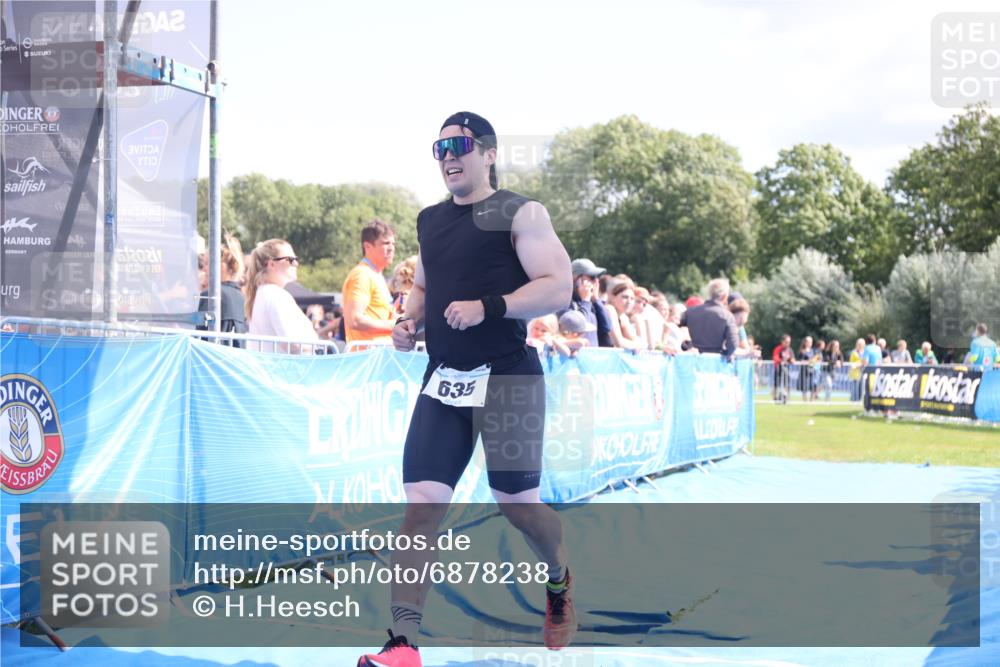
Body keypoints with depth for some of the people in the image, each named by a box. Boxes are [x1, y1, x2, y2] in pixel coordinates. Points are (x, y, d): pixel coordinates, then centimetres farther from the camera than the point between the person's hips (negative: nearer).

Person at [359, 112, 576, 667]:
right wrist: (409, 321, 6)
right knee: (421, 504, -6)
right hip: (443, 381, 5)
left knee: (517, 502, 5)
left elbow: (558, 288, -13)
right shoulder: (429, 220, 15)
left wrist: (487, 308, -23)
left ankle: (559, 581, 38)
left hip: (507, 378, -5)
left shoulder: (520, 213, -5)